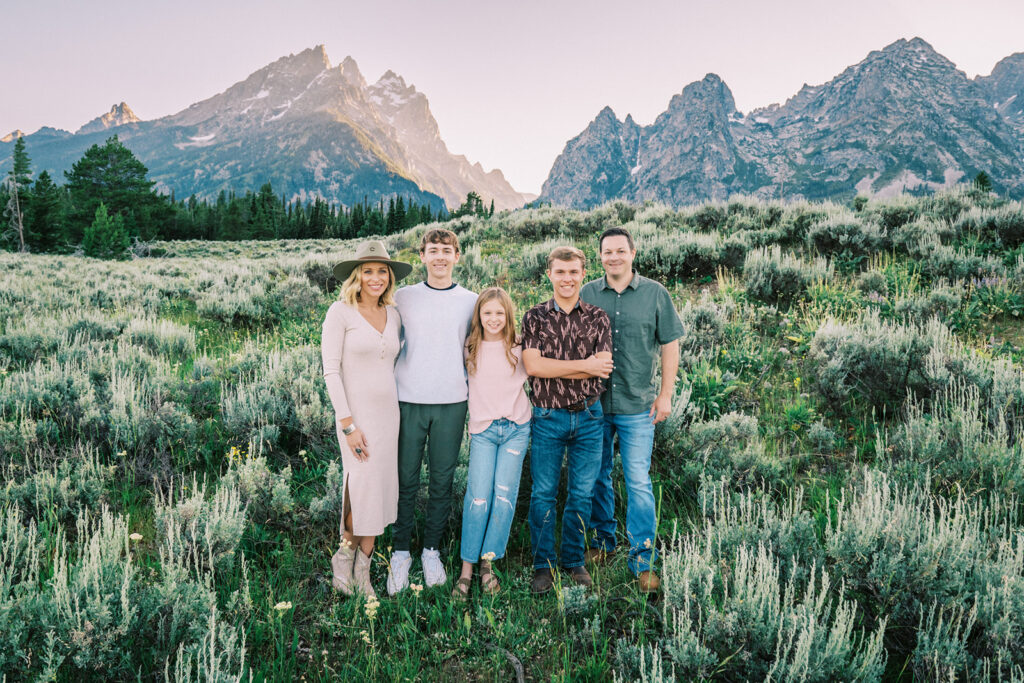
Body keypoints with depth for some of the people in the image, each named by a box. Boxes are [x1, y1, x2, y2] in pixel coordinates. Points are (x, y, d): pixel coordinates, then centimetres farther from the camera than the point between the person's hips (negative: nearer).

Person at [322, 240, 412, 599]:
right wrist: (348, 424, -16)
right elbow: (330, 371, -11)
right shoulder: (340, 312, -8)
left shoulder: (393, 316, 8)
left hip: (389, 412, 6)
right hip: (356, 413, -5)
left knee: (381, 489, 7)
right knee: (363, 483, -12)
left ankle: (362, 569, 21)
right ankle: (345, 552, 13)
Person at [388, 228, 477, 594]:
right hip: (409, 400, 0)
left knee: (442, 480, 7)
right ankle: (400, 553, 17)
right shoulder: (403, 297, 6)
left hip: (452, 402, 1)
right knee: (406, 480, 3)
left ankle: (432, 550, 21)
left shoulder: (471, 302, 7)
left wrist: (476, 399, 8)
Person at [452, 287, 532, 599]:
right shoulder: (470, 348, 5)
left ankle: (488, 562, 10)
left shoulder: (519, 349, 4)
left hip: (516, 428, 1)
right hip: (483, 430, -1)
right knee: (478, 497, -9)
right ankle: (467, 569, 0)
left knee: (505, 496, -4)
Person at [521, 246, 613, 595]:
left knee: (582, 494, 10)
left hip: (588, 416, 1)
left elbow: (603, 368, -7)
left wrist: (553, 367, -14)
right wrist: (584, 365, -14)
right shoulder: (535, 317, 1)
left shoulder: (597, 317, 4)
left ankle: (574, 561, 26)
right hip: (548, 417, -1)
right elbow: (531, 365, -12)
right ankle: (542, 565, 18)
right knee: (543, 494, 4)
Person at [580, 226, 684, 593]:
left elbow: (669, 346, 4)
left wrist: (665, 394, -1)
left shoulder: (655, 294, 1)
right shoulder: (586, 294, 4)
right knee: (597, 476, 13)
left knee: (638, 481, -3)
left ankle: (643, 558, 8)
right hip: (593, 402, 2)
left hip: (637, 406, -2)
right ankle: (603, 539, 32)